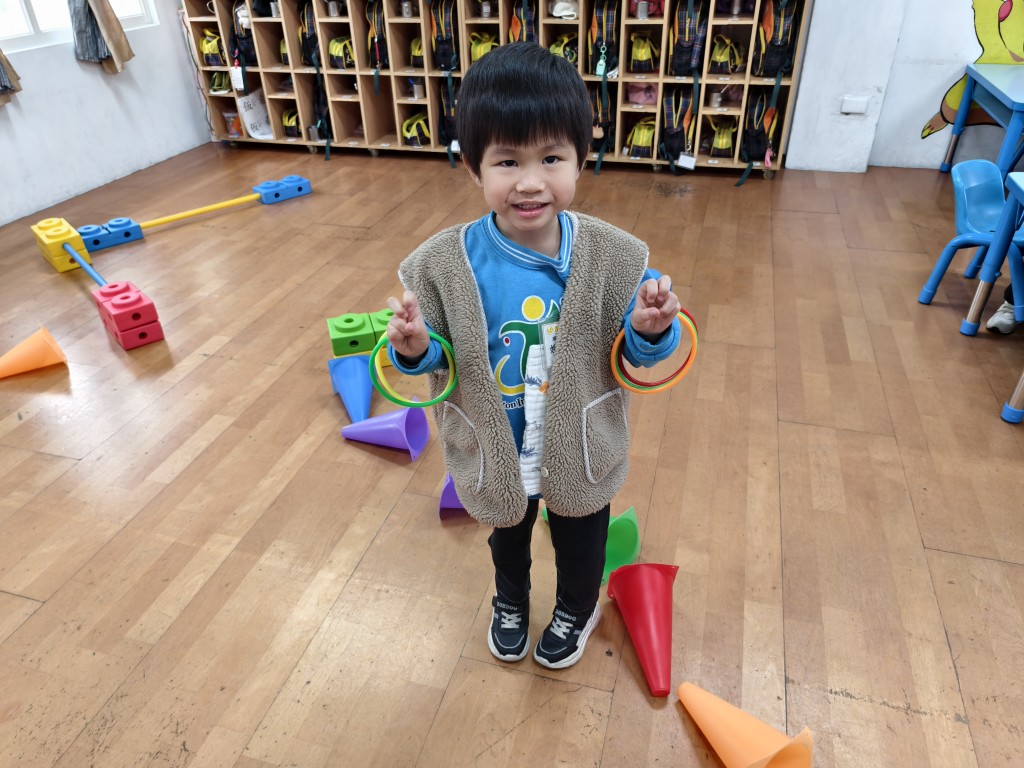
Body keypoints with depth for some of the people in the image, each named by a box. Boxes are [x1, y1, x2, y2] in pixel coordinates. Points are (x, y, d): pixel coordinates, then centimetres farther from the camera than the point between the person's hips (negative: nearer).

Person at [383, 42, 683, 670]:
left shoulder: (615, 257, -21)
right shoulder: (443, 265, -22)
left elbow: (638, 352, -11)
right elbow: (438, 356, -10)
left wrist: (652, 331, -33)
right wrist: (415, 349, -32)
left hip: (582, 449, 0)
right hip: (495, 453, 1)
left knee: (580, 540, 27)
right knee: (507, 533, 31)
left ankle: (577, 608, 62)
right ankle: (511, 601, 66)